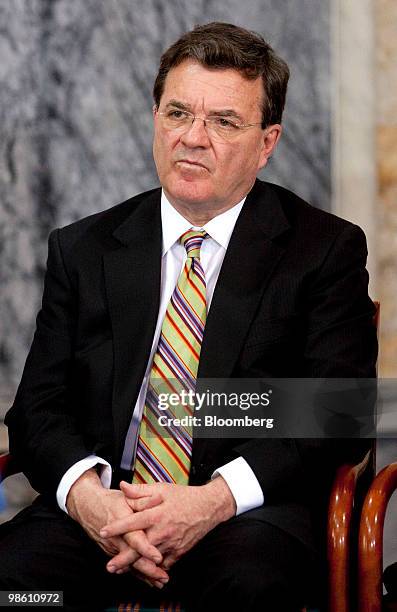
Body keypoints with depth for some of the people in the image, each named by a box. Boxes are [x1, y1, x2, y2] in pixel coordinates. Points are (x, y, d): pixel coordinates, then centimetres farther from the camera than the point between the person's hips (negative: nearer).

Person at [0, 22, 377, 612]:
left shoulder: (326, 249, 6)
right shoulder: (82, 249, 14)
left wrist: (214, 500, -19)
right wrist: (87, 493, -16)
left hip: (247, 513, -2)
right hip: (102, 505, 3)